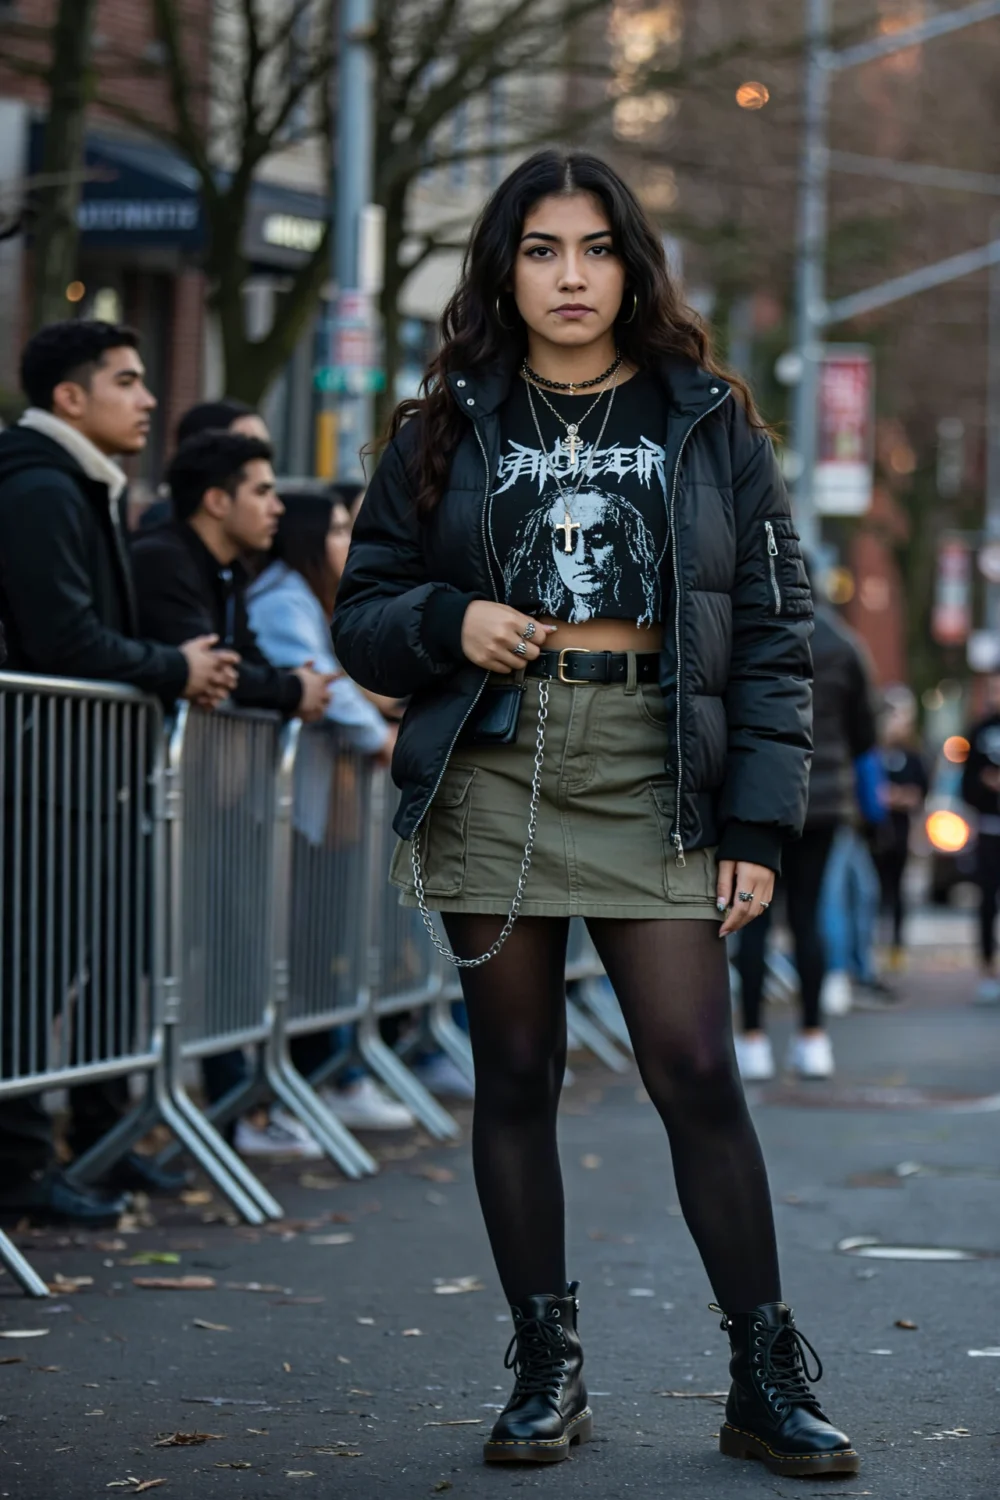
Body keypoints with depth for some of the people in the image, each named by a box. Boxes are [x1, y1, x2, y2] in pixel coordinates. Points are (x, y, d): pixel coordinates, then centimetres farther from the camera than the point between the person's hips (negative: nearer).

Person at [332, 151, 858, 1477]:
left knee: (698, 1072, -7)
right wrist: (448, 623, -10)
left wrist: (760, 822, -4)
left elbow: (776, 630, 5)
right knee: (516, 1075, 4)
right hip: (491, 774, 2)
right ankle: (547, 1368, 14)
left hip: (653, 775, -1)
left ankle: (767, 1379, 1)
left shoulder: (709, 426, 7)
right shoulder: (445, 430, 10)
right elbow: (364, 611, 13)